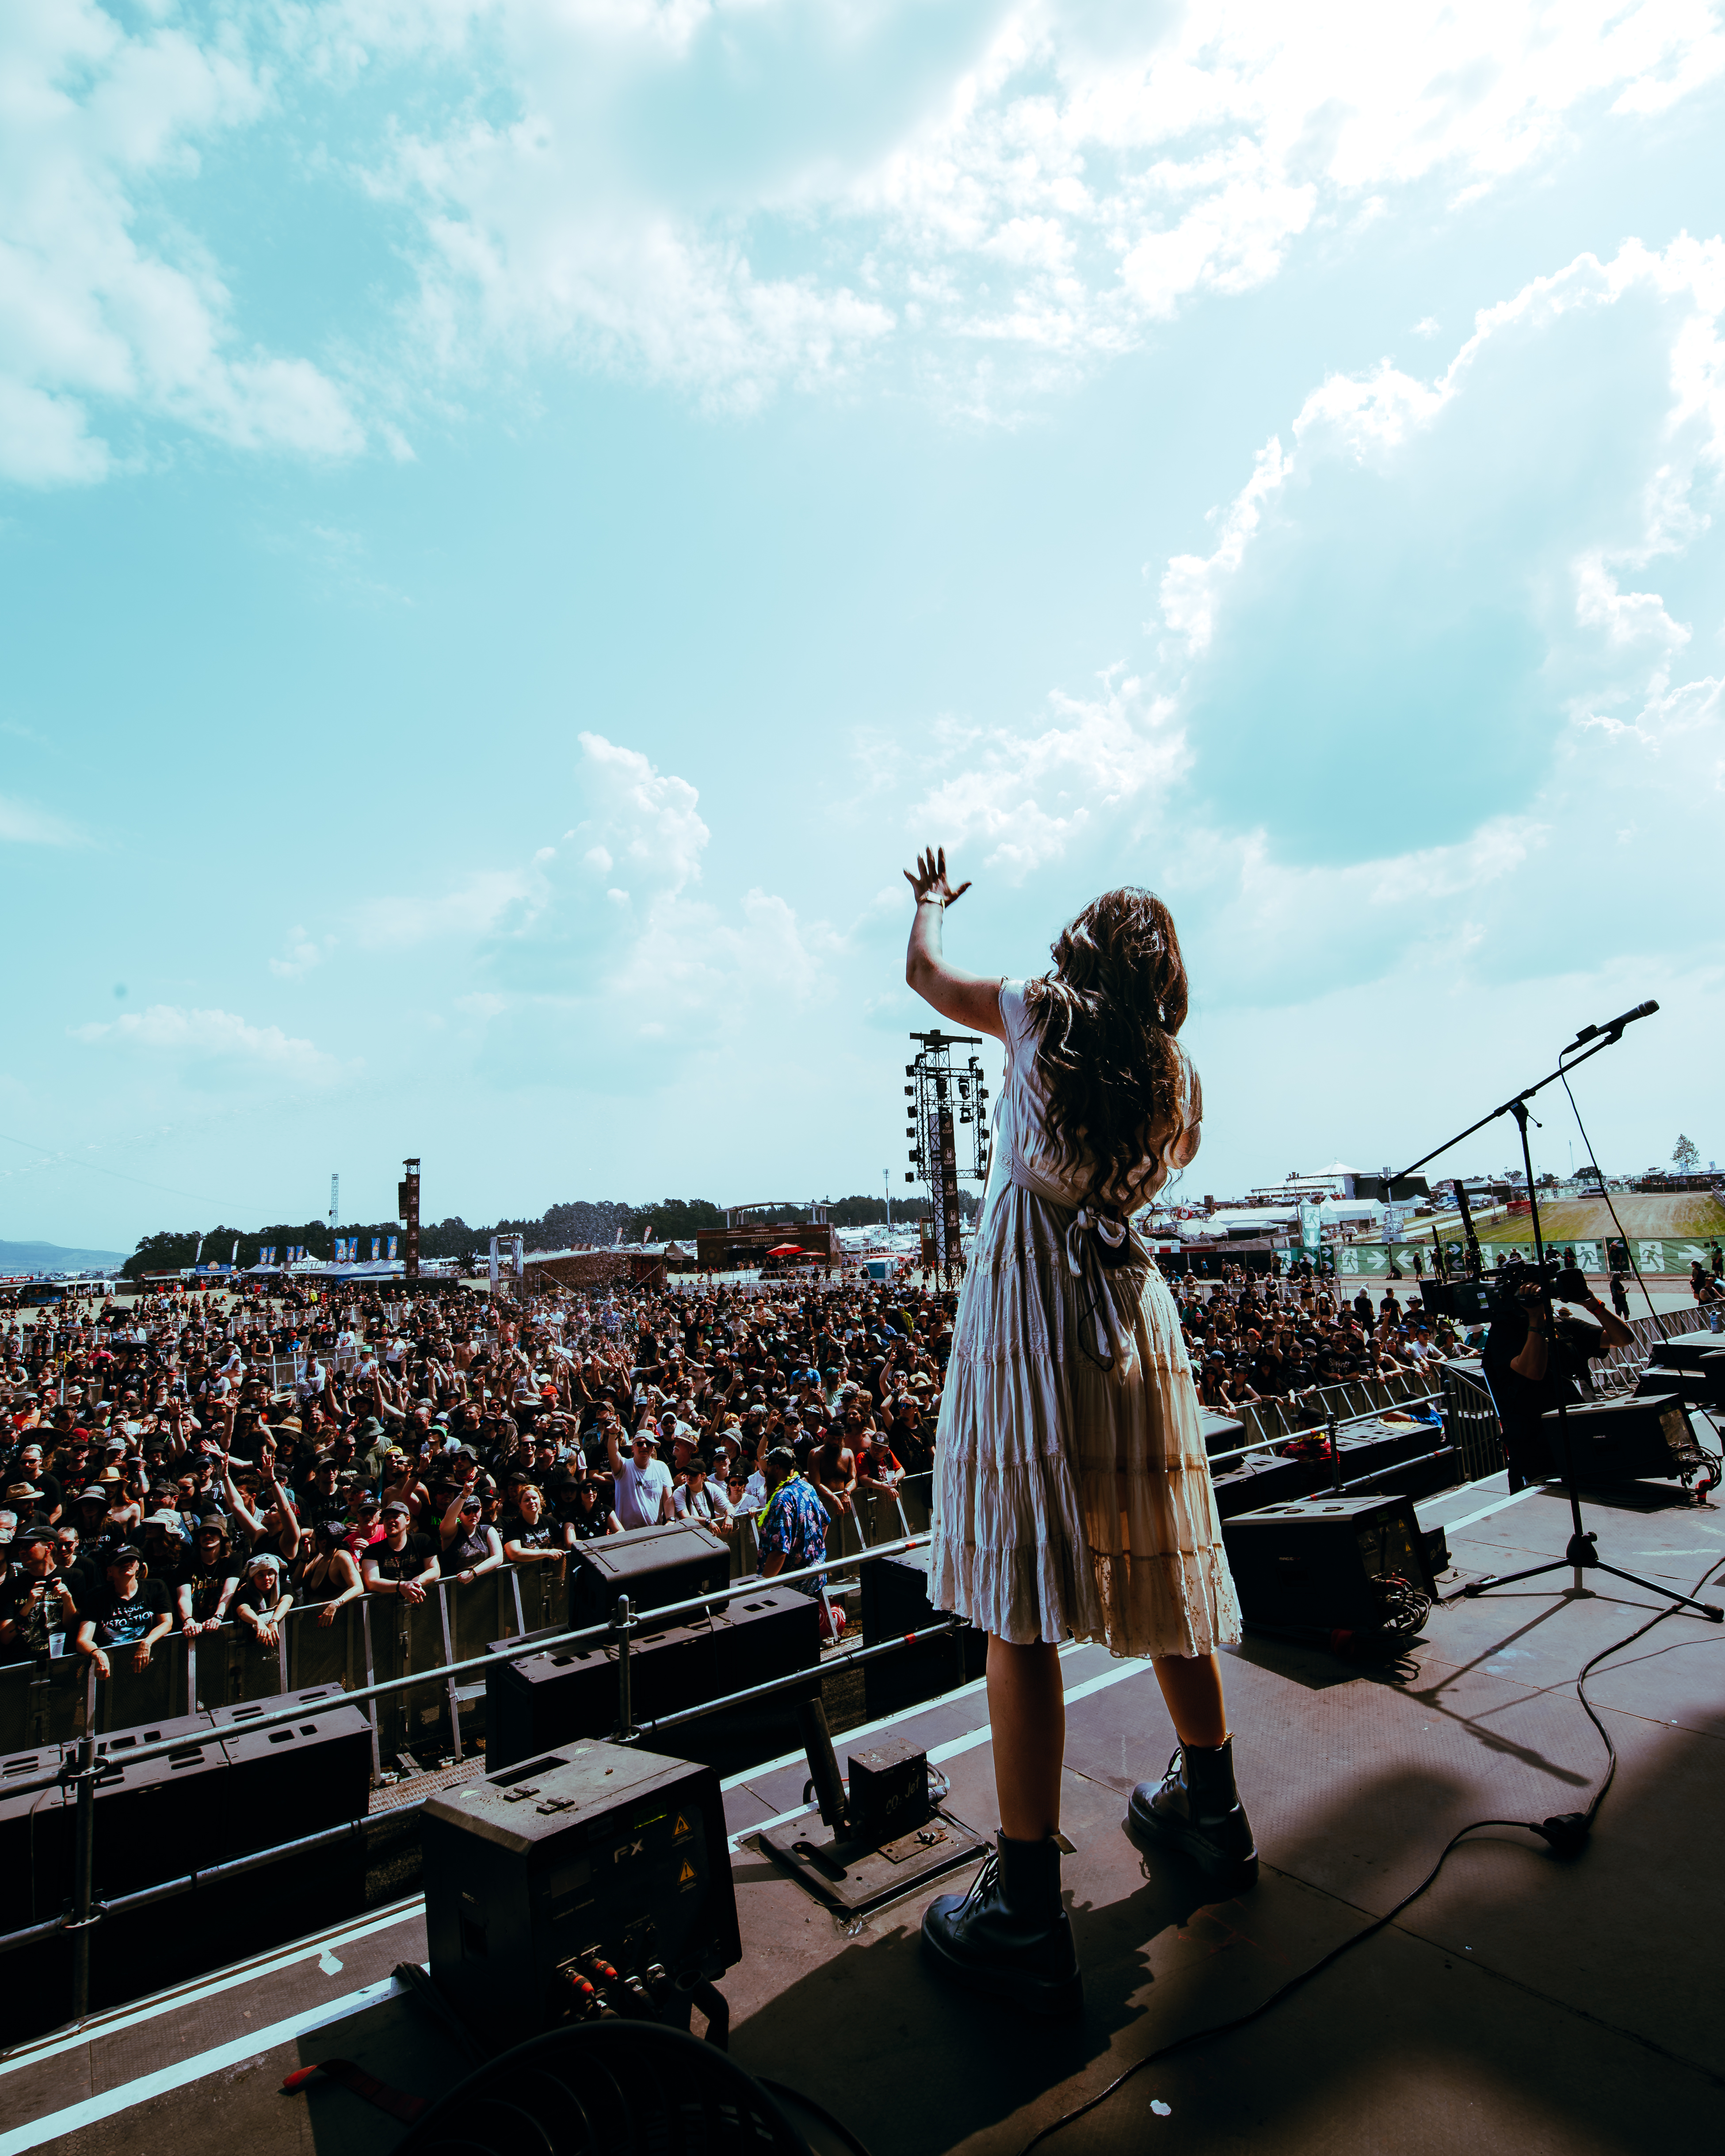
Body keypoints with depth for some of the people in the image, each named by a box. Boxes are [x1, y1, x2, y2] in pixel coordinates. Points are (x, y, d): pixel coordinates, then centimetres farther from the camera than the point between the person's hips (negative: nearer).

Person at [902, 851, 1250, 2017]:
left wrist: (931, 899, 37)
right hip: (1135, 1310, 6)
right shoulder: (1176, 1077, 10)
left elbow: (924, 971, 16)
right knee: (1157, 1570, 19)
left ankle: (1029, 1914, 4)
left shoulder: (1038, 1017, 1)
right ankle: (1212, 1813, 38)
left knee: (1023, 1608, -3)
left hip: (1027, 1309, -5)